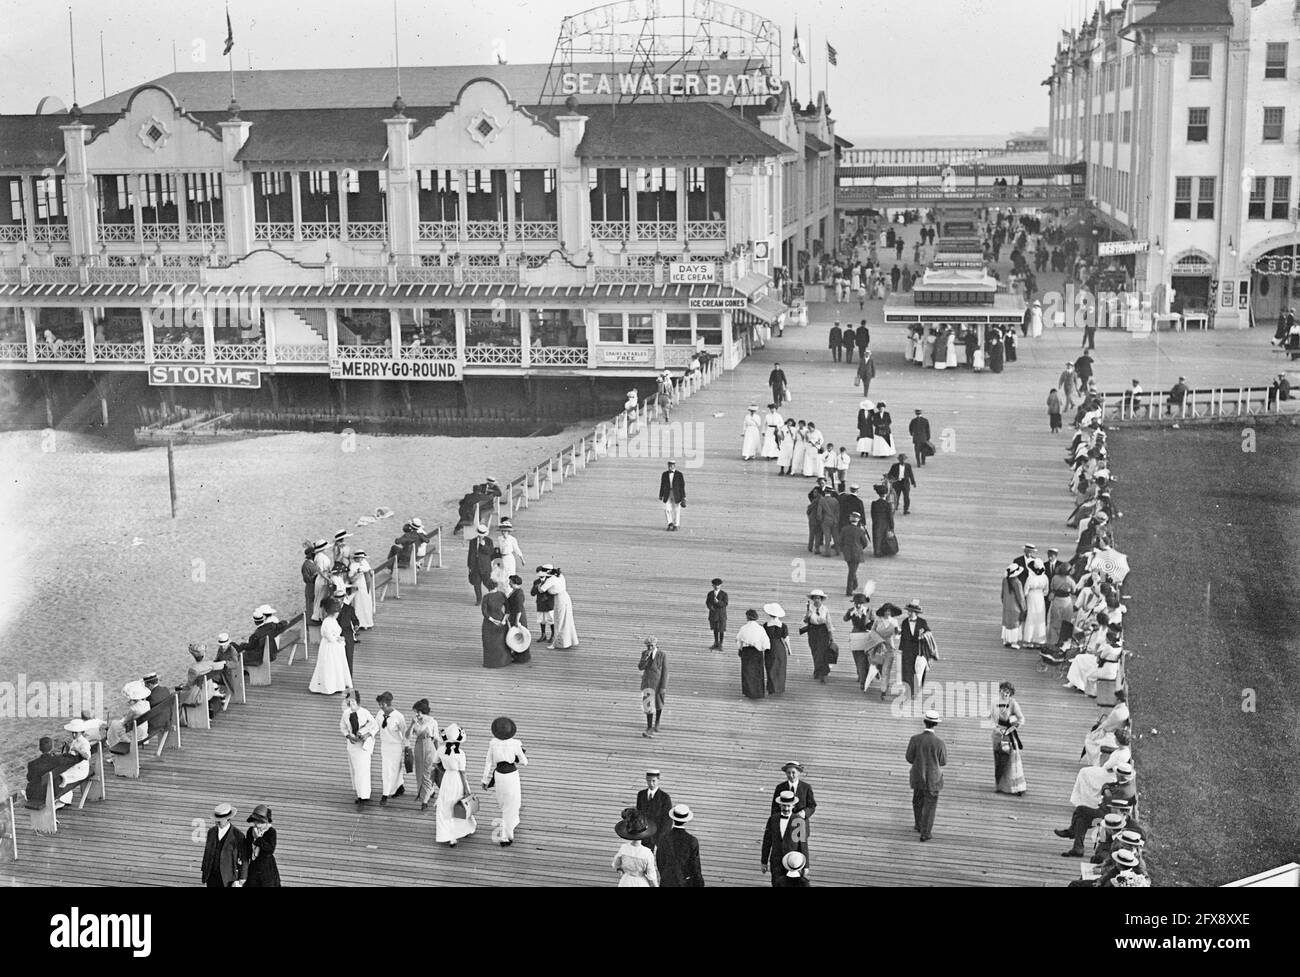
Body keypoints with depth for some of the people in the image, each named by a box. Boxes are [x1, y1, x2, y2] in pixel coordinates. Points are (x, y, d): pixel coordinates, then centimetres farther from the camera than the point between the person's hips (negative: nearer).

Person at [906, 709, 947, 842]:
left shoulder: (915, 739, -16)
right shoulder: (939, 742, -21)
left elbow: (910, 758, -6)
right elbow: (943, 762, -8)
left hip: (918, 777, 3)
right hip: (933, 779, -3)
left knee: (918, 801, 26)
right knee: (930, 805, 12)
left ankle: (919, 824, 44)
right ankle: (925, 833, 16)